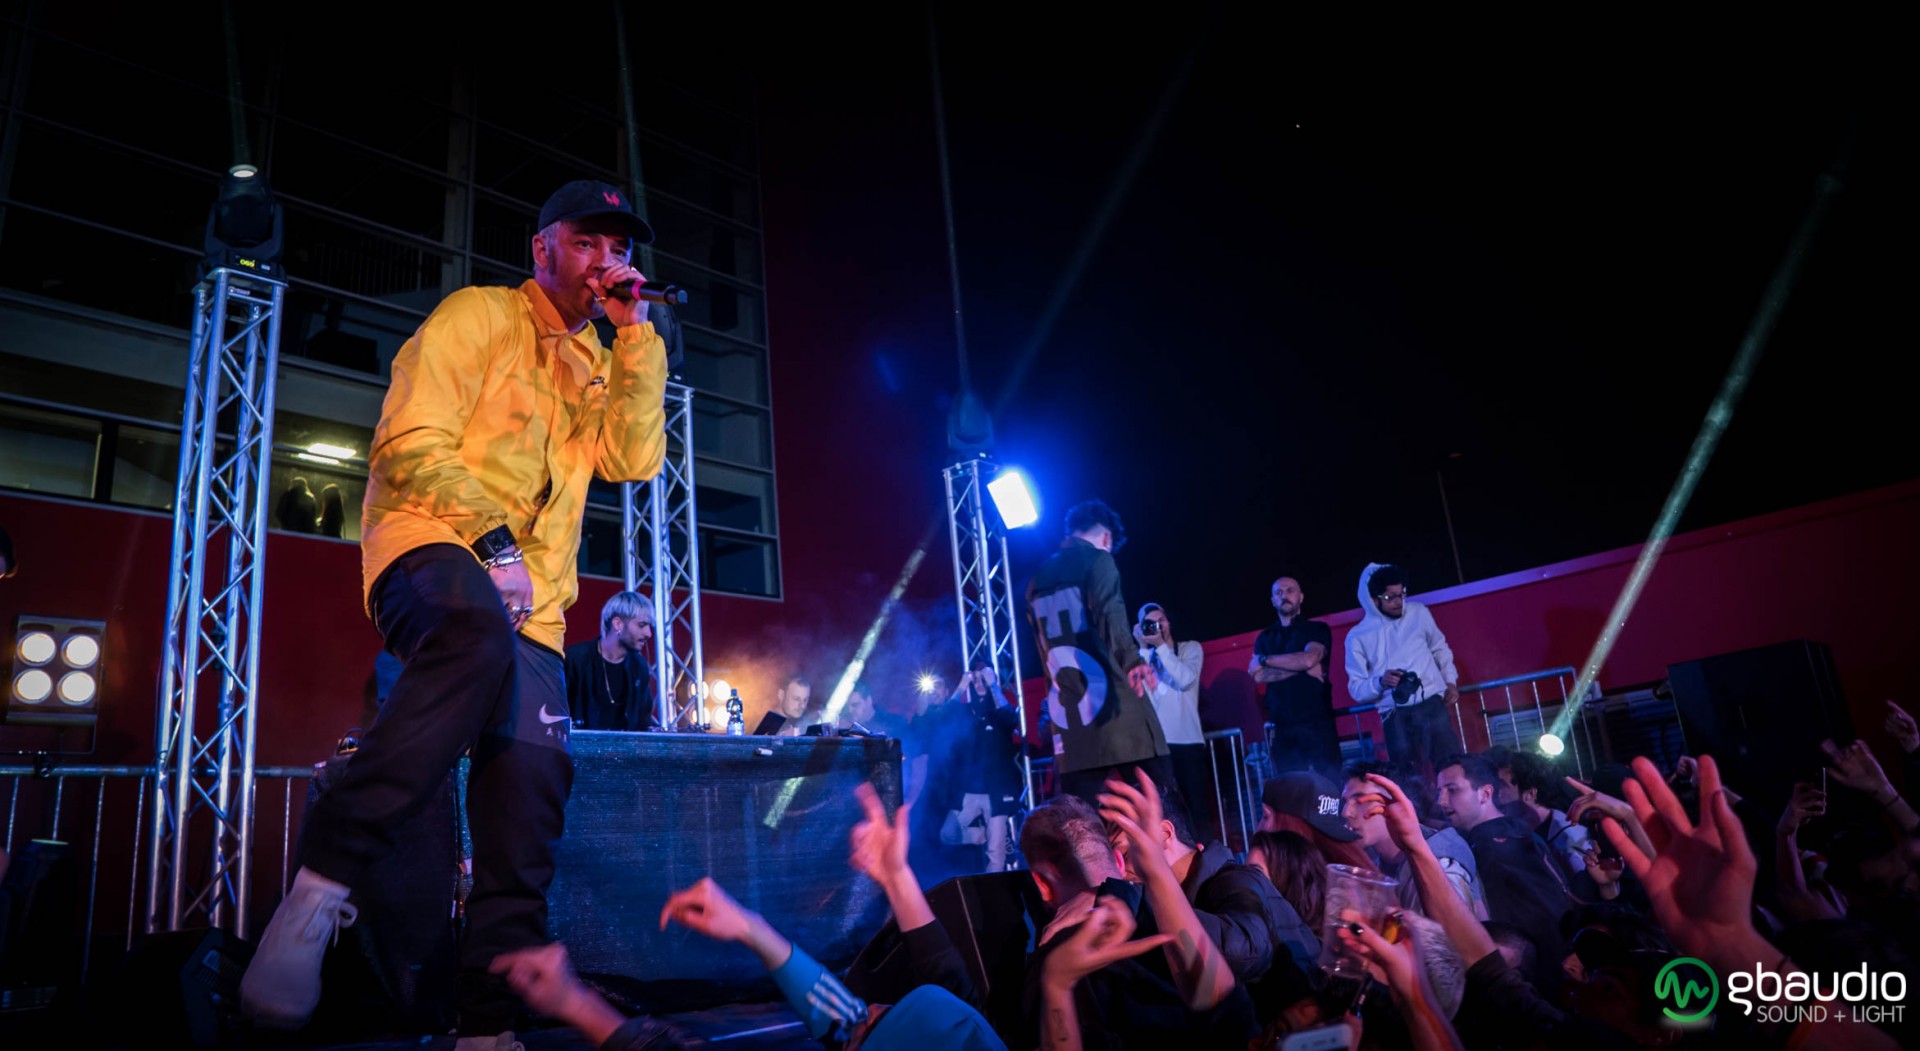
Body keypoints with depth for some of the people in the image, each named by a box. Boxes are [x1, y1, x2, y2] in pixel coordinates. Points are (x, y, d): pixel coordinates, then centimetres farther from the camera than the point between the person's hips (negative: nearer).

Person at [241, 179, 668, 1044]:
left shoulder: (597, 365, 24)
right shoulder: (478, 316, 6)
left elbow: (633, 460, 6)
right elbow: (410, 443, -6)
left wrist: (634, 332, 3)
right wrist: (491, 537, -17)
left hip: (529, 604, 6)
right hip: (430, 547, -6)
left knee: (532, 785, -7)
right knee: (479, 638, -41)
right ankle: (323, 882, -34)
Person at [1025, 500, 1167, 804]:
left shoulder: (1037, 579, 19)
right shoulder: (1097, 559, 0)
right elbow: (1109, 613, -21)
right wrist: (1132, 660, -34)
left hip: (1069, 717, 6)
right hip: (1113, 702, -6)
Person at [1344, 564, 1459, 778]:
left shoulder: (1418, 613, 7)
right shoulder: (1357, 636, -1)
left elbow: (1440, 648, 21)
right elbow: (1356, 688, 0)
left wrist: (1450, 681, 10)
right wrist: (1381, 682, -18)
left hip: (1433, 704, 2)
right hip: (1396, 716, -1)